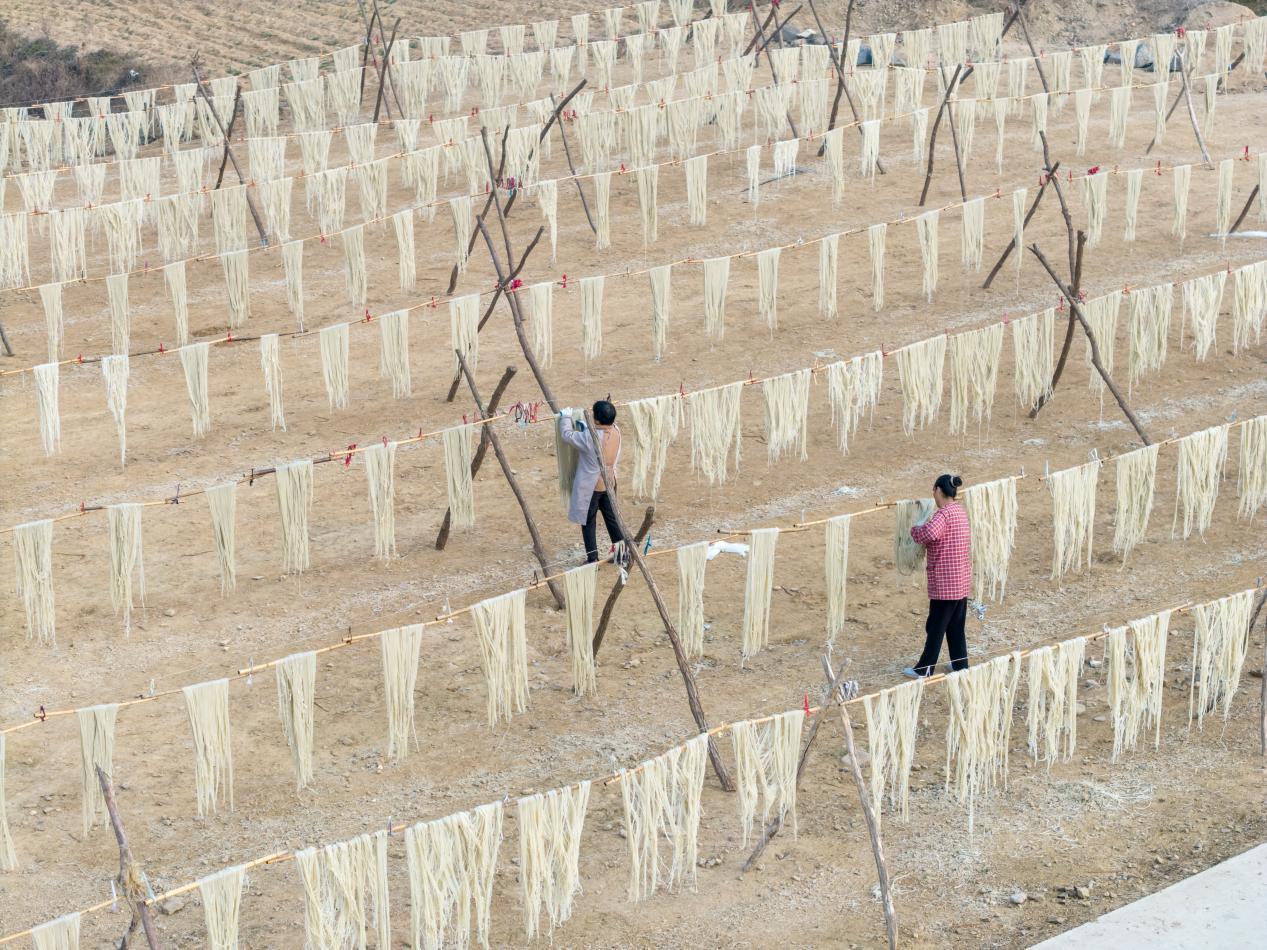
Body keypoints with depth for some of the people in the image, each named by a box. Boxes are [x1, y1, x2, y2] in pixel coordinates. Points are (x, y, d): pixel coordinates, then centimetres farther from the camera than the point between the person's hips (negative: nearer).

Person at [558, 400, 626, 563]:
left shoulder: (589, 437, -26)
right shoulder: (616, 432, -7)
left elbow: (567, 435, -14)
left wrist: (566, 418, 3)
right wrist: (586, 428, 9)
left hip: (590, 487, -6)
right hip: (609, 484, 6)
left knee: (588, 522, 8)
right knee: (611, 518, 19)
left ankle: (593, 559, 13)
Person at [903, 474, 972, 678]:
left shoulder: (943, 514, -17)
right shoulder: (961, 511, 11)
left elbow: (929, 533, -36)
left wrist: (915, 530, -17)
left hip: (945, 583, -8)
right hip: (962, 580, 8)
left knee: (936, 627, 1)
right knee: (956, 626, 17)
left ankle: (925, 668, 8)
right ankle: (960, 663, 23)